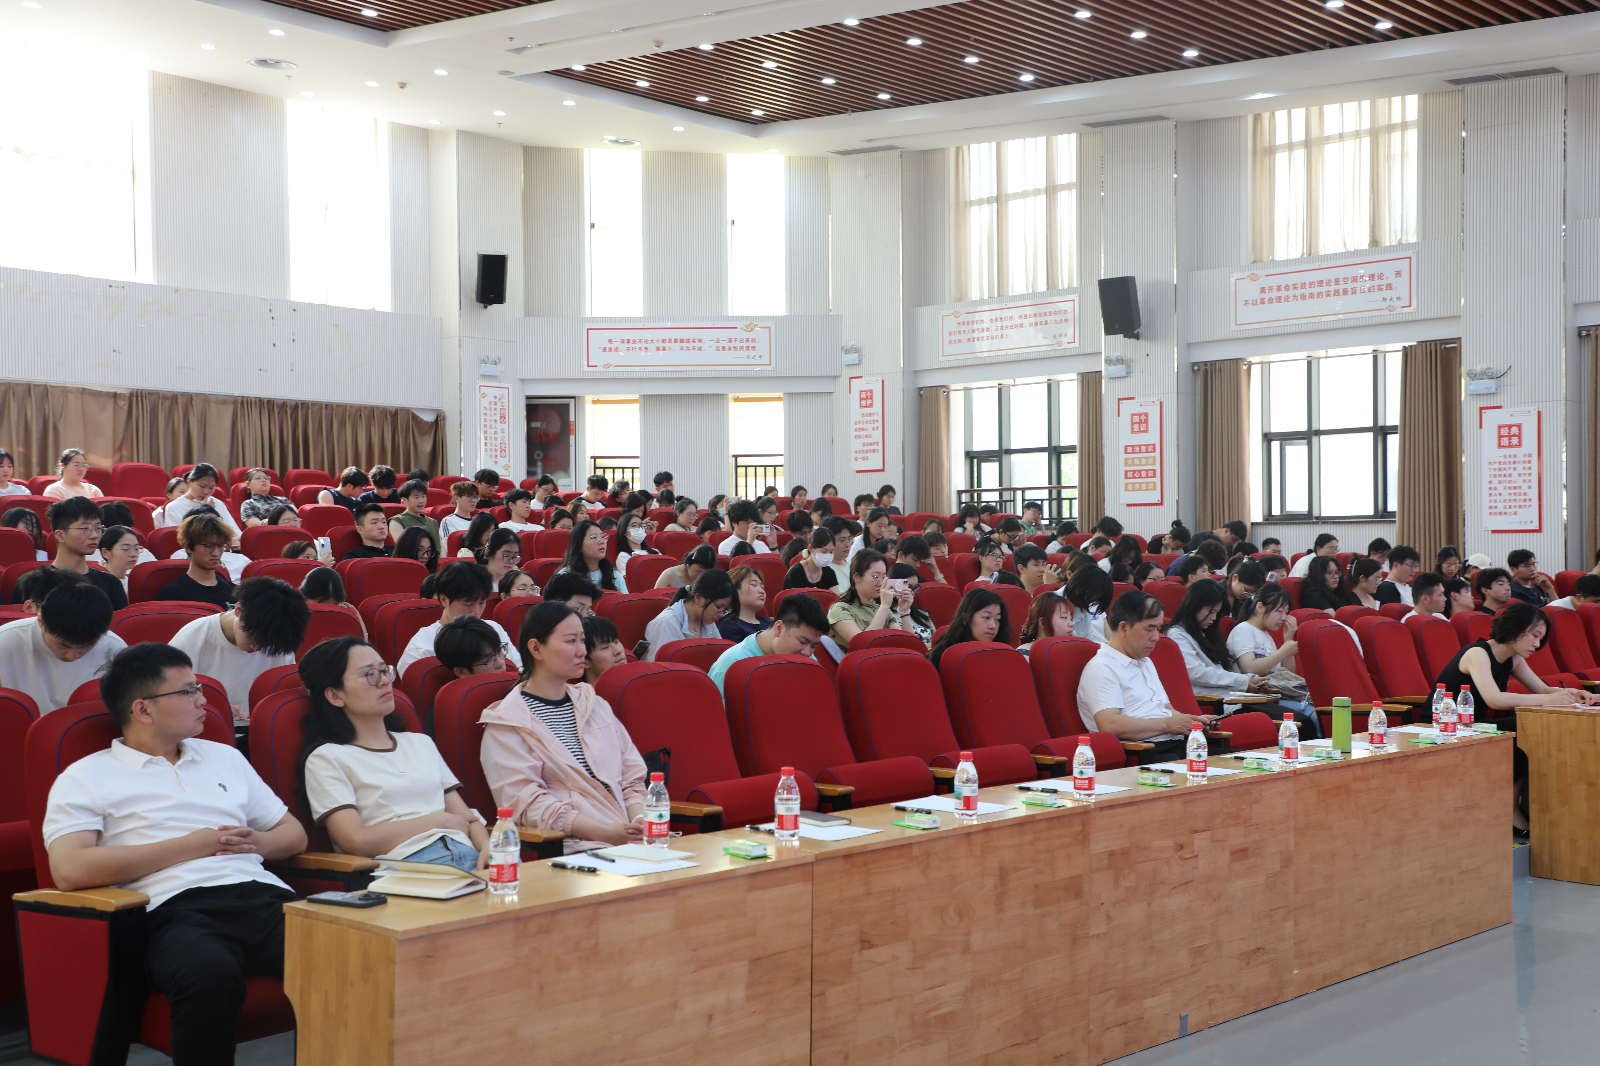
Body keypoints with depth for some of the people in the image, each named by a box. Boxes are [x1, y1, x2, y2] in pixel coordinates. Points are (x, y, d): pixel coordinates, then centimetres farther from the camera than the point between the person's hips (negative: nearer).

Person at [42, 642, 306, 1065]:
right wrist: (190, 846, -2)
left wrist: (259, 842, 7)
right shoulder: (86, 778, 12)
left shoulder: (224, 757, 30)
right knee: (211, 975, -42)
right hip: (178, 908, -4)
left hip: (263, 895, 4)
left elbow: (294, 834, 32)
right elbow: (70, 870, -6)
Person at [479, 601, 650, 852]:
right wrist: (605, 833, -17)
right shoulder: (505, 724, 2)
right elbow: (526, 802, -8)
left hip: (631, 840, 6)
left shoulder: (594, 704, 22)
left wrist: (640, 822, -4)